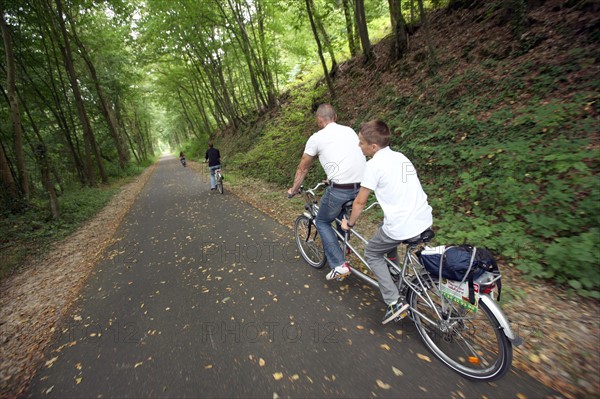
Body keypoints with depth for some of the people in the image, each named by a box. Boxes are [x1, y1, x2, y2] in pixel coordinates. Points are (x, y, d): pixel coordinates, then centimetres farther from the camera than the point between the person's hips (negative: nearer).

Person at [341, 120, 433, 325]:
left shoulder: (374, 164, -11)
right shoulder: (400, 156, 10)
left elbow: (360, 202, -4)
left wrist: (349, 223, 10)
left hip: (402, 228, -8)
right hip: (425, 221, 8)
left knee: (372, 253, 17)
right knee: (387, 228, 35)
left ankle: (394, 302, 9)